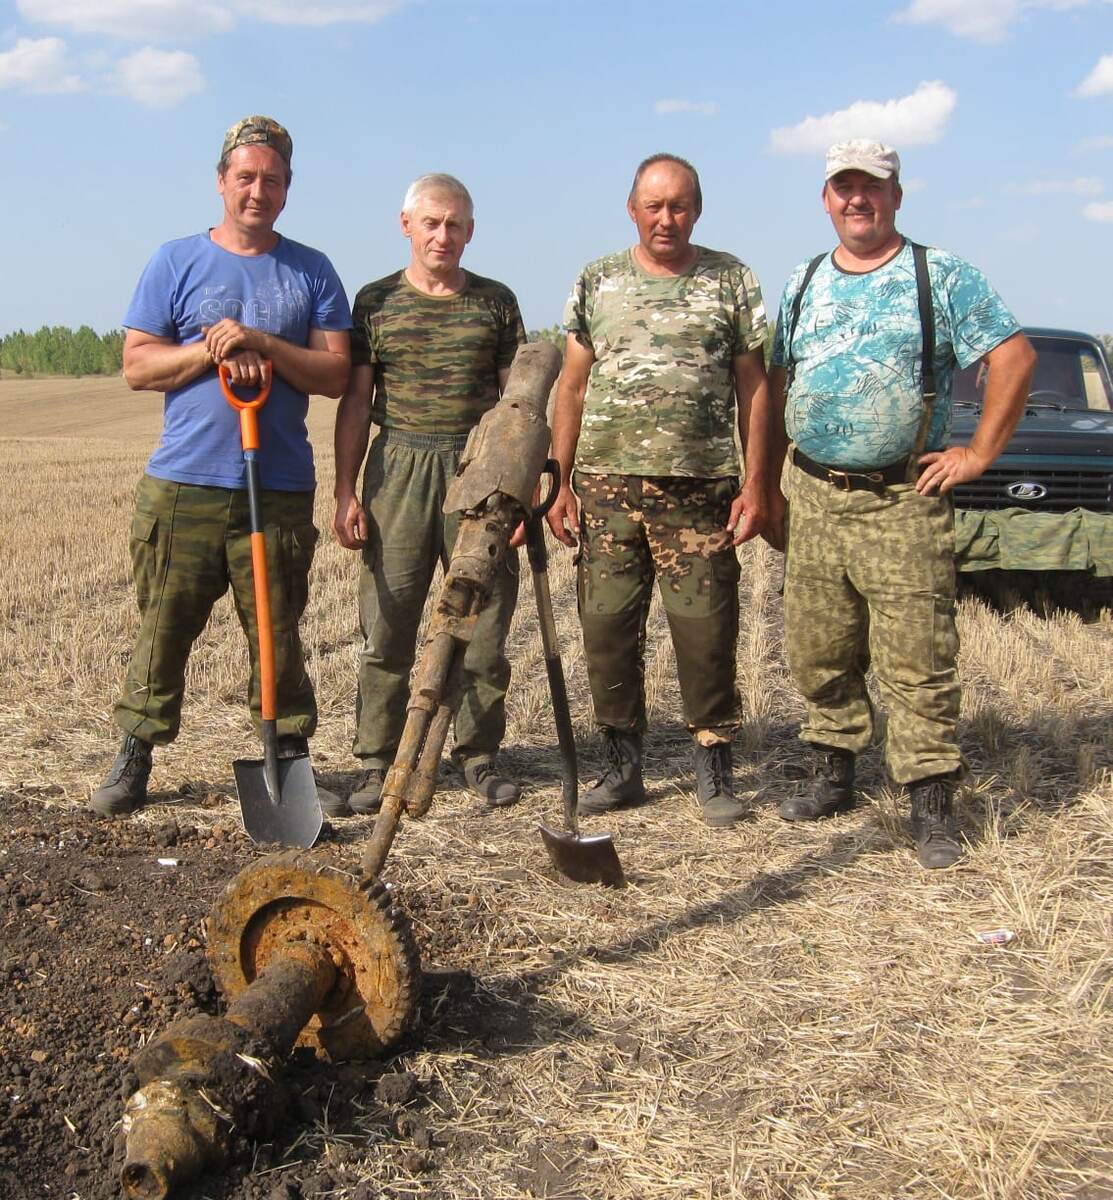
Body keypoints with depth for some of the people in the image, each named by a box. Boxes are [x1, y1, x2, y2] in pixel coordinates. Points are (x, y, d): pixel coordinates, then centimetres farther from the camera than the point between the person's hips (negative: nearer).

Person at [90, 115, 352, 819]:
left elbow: (336, 373, 2)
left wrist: (262, 344, -11)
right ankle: (134, 760, 14)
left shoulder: (312, 272, 11)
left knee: (279, 634, 6)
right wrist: (212, 352, -11)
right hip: (183, 485, 0)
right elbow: (137, 365, 4)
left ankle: (291, 760, 15)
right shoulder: (177, 262, 9)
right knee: (164, 627, 3)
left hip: (281, 489, 1)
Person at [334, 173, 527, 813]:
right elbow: (355, 402, 7)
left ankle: (480, 755, 17)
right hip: (399, 469, 0)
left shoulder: (496, 301, 9)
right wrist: (346, 491, 0)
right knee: (387, 625, 1)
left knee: (485, 623, 3)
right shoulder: (376, 302, 7)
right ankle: (377, 761, 12)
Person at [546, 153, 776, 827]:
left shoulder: (731, 280, 8)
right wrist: (560, 481, 5)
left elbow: (754, 388, 7)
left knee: (706, 632, -2)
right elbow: (572, 389, 12)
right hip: (607, 484, 2)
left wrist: (756, 482, -1)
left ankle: (715, 772, 11)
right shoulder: (598, 282, 12)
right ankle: (622, 768, 16)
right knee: (607, 628, 3)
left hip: (700, 487, -2)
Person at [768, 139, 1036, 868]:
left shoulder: (942, 276, 0)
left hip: (902, 500, -5)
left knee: (917, 660, -6)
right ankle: (835, 773, 27)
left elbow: (1014, 357, -3)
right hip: (813, 497, 5)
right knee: (818, 651, 10)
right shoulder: (803, 286, 14)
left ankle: (933, 803, 2)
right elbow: (778, 384, 21)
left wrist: (979, 454, -6)